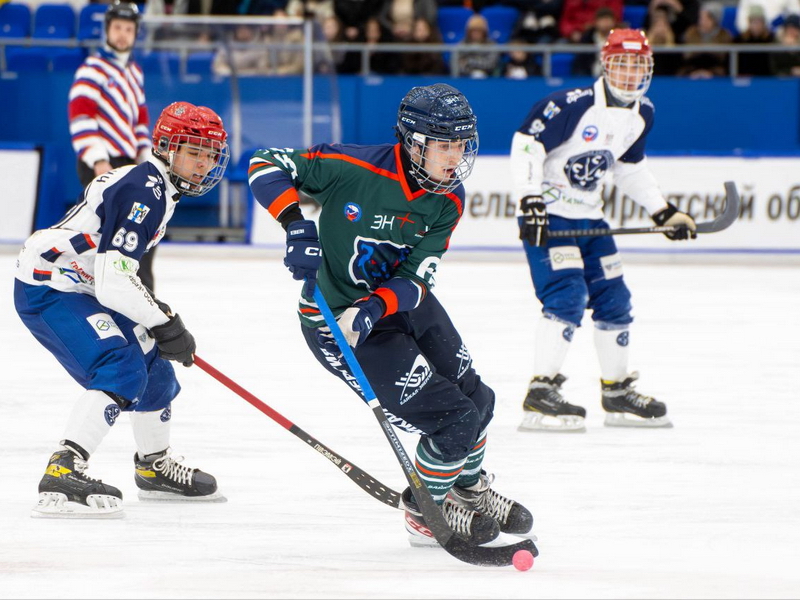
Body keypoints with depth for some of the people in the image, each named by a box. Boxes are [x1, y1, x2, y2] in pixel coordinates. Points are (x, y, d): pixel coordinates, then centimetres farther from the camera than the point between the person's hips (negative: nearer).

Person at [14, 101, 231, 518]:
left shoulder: (156, 186, 12)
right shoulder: (143, 192, -21)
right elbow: (113, 280, -27)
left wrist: (159, 314, 20)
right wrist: (164, 325, -18)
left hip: (80, 286, 11)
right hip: (47, 291, -11)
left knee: (152, 363, 19)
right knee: (122, 371, -25)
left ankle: (155, 468, 41)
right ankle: (62, 476, -35)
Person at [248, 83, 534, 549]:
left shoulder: (448, 201, -9)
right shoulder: (355, 169, -26)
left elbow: (415, 280, -13)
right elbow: (265, 165, -19)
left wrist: (372, 308, -32)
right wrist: (298, 227, -31)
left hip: (402, 302, 7)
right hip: (336, 320, -7)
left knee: (477, 400, 16)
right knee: (453, 419, -10)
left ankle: (471, 491, 46)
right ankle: (426, 514, 17)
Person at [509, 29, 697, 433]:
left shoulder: (641, 115, 4)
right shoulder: (574, 105, -21)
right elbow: (526, 143, -21)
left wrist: (663, 212, 18)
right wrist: (530, 201, -27)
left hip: (588, 217, 8)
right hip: (548, 214, -8)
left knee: (613, 300, 11)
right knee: (567, 296, -21)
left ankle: (617, 392, 25)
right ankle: (541, 393, -21)